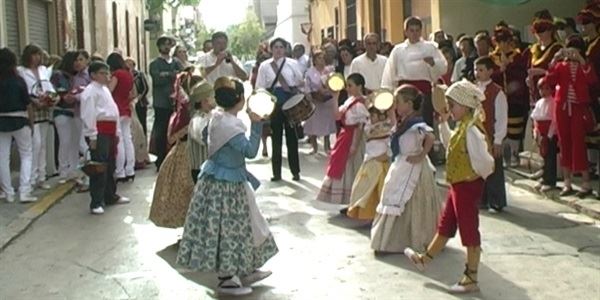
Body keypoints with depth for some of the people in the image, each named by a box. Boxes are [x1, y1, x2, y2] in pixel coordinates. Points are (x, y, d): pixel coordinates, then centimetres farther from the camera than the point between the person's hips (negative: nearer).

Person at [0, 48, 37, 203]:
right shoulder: (18, 81, -9)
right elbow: (28, 104, -6)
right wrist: (31, 122, 5)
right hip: (19, 121, -2)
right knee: (26, 155, 9)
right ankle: (24, 192, 1)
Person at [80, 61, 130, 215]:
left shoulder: (105, 89, 20)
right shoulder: (90, 91, -10)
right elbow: (88, 115, -17)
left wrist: (117, 131, 20)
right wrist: (93, 136, -21)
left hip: (110, 130, 10)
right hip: (99, 132, -10)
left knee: (110, 165, 18)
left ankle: (110, 196, 31)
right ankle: (96, 203, -6)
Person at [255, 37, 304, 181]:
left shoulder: (292, 63, 4)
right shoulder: (265, 66, 3)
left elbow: (301, 82, 12)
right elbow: (260, 88, 1)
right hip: (274, 103, 0)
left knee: (292, 136, 5)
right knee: (276, 137, 5)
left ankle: (295, 171, 16)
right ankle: (276, 172, 15)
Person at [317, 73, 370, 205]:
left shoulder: (360, 104, -19)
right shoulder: (349, 100, 10)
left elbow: (360, 127, -21)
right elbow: (337, 116, 10)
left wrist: (354, 146, -22)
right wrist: (335, 98, 3)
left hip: (353, 140, -10)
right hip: (345, 138, 10)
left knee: (351, 172, -2)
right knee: (344, 171, 15)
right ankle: (352, 204, 24)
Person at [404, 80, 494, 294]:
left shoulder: (471, 131, -25)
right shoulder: (462, 127, 6)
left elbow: (484, 162, -28)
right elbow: (449, 144, 25)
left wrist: (479, 175, -10)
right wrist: (443, 123, 18)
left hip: (468, 186, -10)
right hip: (458, 185, 10)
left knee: (470, 232, 2)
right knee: (445, 226, 23)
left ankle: (471, 279, 13)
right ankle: (424, 259, 39)